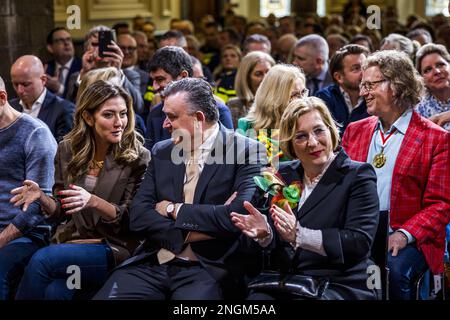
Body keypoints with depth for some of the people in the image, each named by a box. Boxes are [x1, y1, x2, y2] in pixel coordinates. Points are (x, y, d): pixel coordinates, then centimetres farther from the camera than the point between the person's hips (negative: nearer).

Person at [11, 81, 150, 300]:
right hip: (69, 240, 3)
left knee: (42, 259, -29)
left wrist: (93, 201, -23)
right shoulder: (67, 150, 8)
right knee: (55, 289, -32)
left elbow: (131, 220, -6)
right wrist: (41, 197, -9)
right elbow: (60, 212, 14)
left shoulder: (137, 157, -4)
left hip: (114, 249, -3)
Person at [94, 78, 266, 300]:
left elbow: (238, 215, -15)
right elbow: (138, 216, 5)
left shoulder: (246, 152, -1)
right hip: (153, 263, 4)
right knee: (103, 297, -20)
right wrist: (190, 233, -11)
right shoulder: (161, 152, 14)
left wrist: (174, 210, -5)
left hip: (208, 268, -4)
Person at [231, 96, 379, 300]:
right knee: (257, 299, -27)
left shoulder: (358, 176, 0)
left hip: (339, 285, -4)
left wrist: (299, 235, -20)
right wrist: (265, 233, -9)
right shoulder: (284, 174, 16)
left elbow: (360, 242, -13)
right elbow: (275, 244, 16)